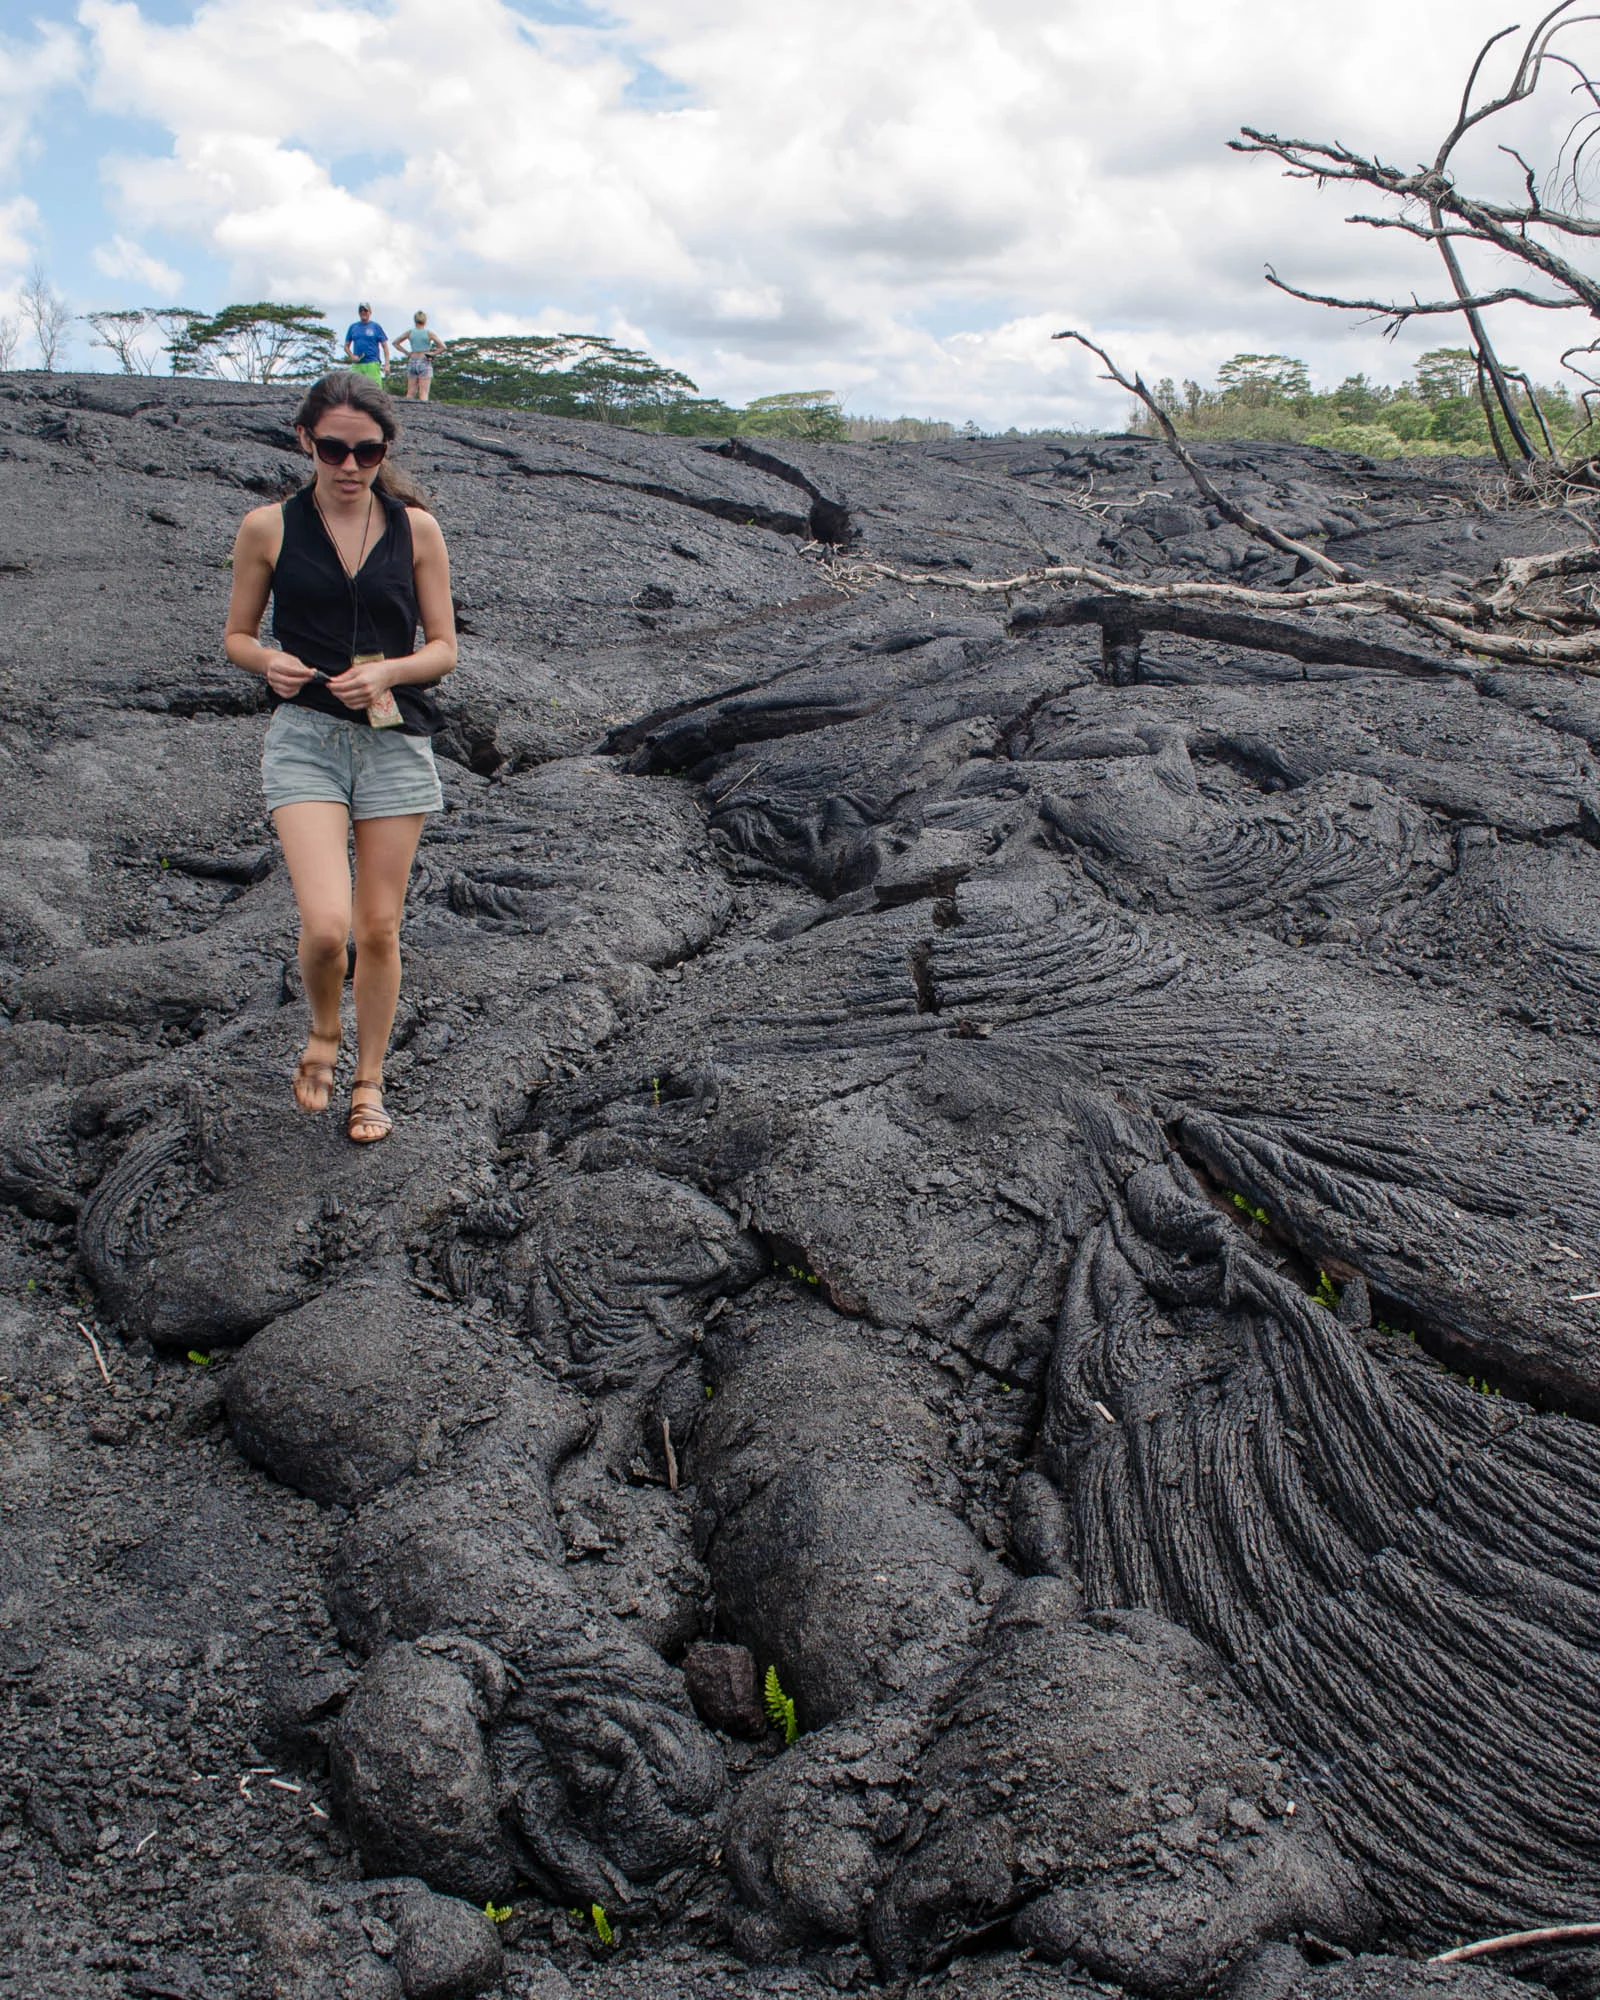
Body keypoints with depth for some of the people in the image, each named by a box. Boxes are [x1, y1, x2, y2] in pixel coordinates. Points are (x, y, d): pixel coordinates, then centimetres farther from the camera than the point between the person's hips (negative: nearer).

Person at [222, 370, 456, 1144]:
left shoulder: (416, 528, 4)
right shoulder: (270, 527, 2)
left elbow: (443, 648, 6)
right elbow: (237, 635, 10)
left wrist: (389, 671, -14)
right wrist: (270, 662, -12)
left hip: (396, 740, 2)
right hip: (305, 737, -1)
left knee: (379, 927, 6)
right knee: (326, 925, -16)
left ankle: (368, 1081, 25)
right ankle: (321, 1034, 17)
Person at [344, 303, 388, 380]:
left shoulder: (376, 326, 7)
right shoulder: (353, 327, 15)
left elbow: (385, 346, 5)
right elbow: (346, 346, 19)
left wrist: (386, 364, -5)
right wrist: (352, 356, -1)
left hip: (372, 364, -3)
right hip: (356, 365, 3)